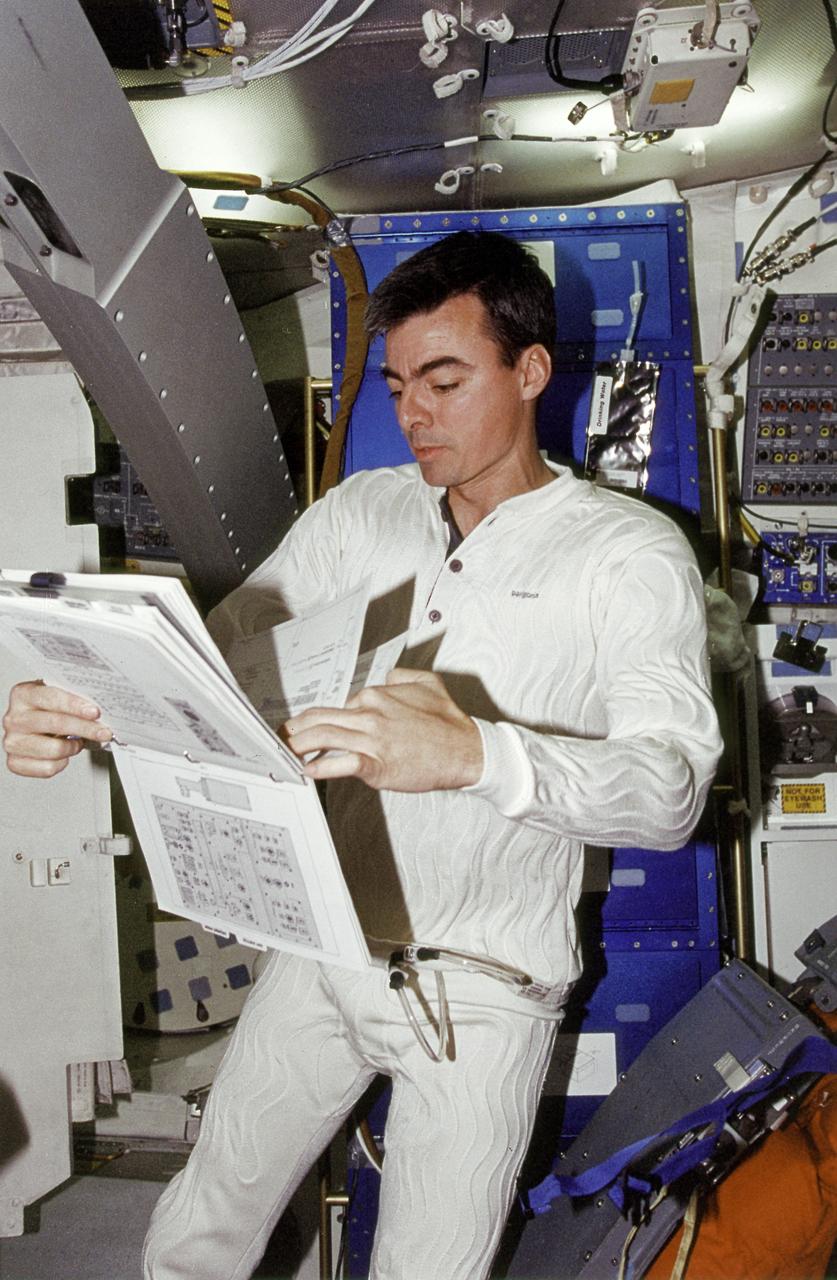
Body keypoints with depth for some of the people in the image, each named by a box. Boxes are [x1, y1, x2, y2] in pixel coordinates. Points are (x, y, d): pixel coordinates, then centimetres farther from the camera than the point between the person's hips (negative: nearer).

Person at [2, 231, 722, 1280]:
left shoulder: (630, 553, -11)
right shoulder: (360, 511, 4)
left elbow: (672, 787, -24)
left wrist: (475, 754, -42)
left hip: (482, 990, -4)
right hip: (325, 949, 4)